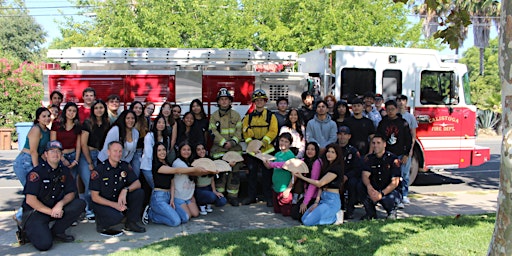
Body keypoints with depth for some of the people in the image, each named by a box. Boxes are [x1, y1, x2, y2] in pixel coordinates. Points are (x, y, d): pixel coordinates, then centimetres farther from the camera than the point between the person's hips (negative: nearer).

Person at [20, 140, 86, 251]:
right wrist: (51, 211, -19)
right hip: (35, 212, -6)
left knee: (80, 204, -17)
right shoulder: (37, 172, -13)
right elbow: (30, 200, -17)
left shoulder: (64, 171, 5)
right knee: (44, 244, -26)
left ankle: (56, 231, -5)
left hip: (56, 209, 6)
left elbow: (71, 193, 5)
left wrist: (60, 204, -17)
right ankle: (28, 230, 8)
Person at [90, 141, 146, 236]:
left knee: (139, 193, -17)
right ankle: (101, 224, 0)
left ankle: (130, 223, -1)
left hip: (120, 201, 5)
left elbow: (137, 183, -2)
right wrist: (114, 205, -24)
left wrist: (125, 190, -24)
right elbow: (95, 197, -13)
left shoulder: (124, 166, 0)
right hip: (103, 204, -5)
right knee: (117, 217, -35)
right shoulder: (99, 170, -15)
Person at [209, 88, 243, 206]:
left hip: (234, 148, 1)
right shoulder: (214, 116, 6)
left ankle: (233, 196, 8)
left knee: (234, 172, 0)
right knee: (220, 173, 0)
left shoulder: (236, 115, 9)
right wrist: (224, 142, -13)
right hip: (219, 149, -1)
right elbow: (213, 132, -1)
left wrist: (233, 141, -12)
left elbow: (239, 131, 5)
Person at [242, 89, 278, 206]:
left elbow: (273, 131, -8)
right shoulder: (249, 116, 10)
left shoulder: (271, 116, 1)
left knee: (267, 174, 3)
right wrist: (250, 142, -11)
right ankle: (251, 196, 19)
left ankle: (268, 197, 12)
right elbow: (245, 131, 5)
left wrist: (263, 142, -19)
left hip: (267, 149, -3)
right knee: (252, 173, 9)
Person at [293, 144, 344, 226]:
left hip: (332, 200, -9)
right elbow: (321, 186, 10)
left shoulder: (336, 168, -12)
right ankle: (332, 214, 8)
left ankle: (335, 218, -1)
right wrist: (316, 202, 1)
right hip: (323, 199, 9)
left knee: (308, 222, -16)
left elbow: (319, 183, -14)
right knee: (304, 218, 1)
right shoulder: (327, 166, 16)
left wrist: (302, 177, -9)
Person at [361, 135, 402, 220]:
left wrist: (381, 194, -31)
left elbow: (395, 182, -17)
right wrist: (369, 187, -35)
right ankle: (371, 212, 2)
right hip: (374, 190, 3)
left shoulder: (393, 159, -11)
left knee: (388, 199, -36)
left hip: (391, 190, -3)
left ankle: (392, 211, 1)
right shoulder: (369, 158, 1)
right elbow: (365, 176, -11)